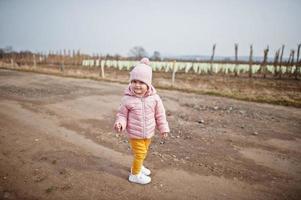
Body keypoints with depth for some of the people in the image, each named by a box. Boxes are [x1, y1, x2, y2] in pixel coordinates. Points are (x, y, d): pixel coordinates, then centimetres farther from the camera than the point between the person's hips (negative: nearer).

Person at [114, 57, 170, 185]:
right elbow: (122, 114, -7)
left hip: (148, 133, 4)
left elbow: (160, 114, -1)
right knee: (140, 153, 3)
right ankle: (135, 174, 27)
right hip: (134, 133, -4)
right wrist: (120, 123, -26)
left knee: (143, 152, 23)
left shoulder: (154, 98, -11)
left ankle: (138, 166, 50)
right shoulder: (127, 99, -18)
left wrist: (163, 128, 3)